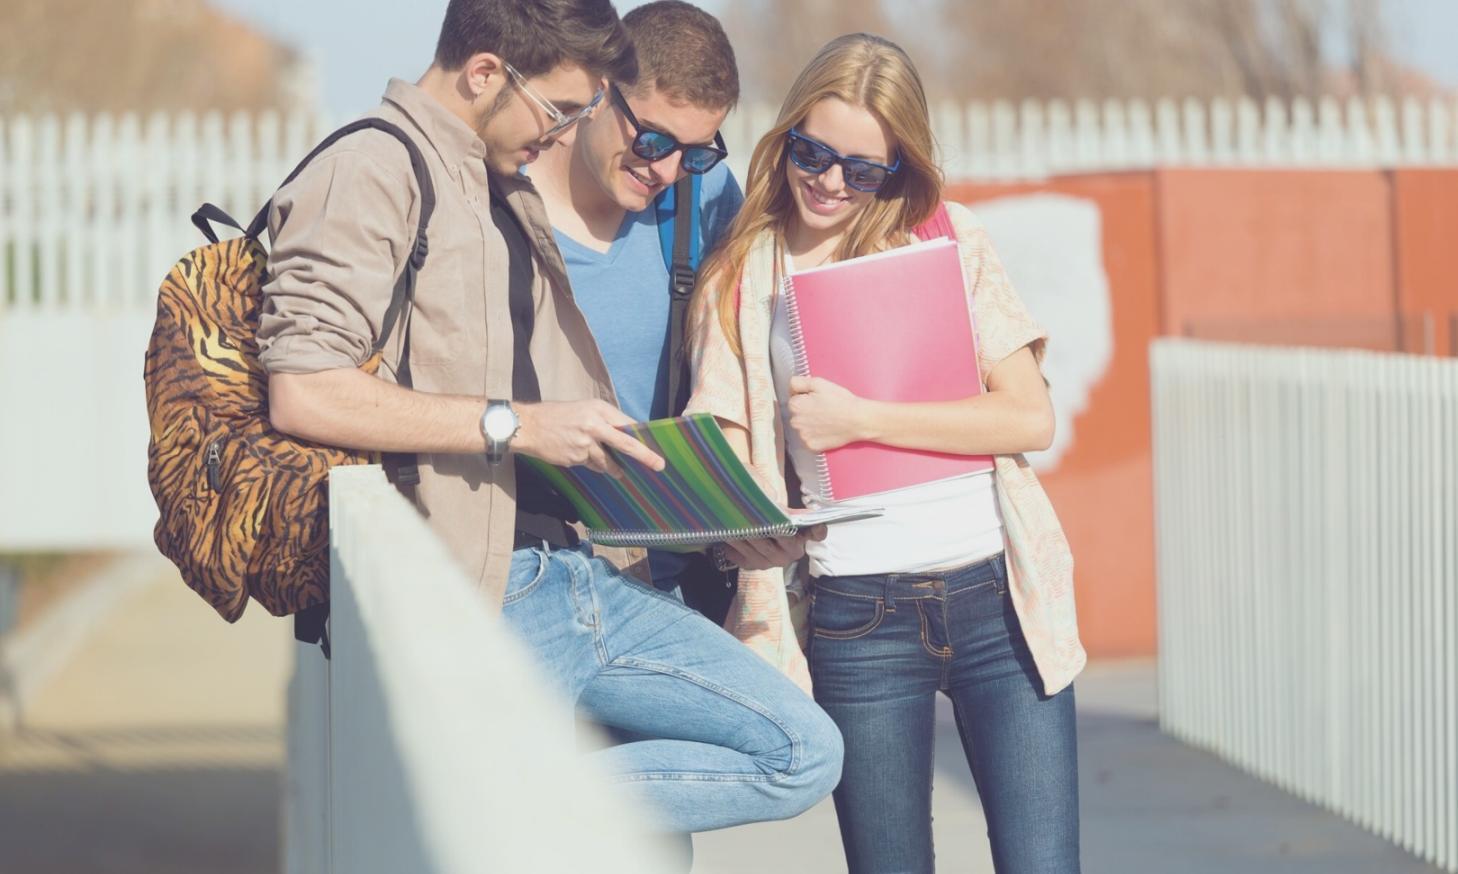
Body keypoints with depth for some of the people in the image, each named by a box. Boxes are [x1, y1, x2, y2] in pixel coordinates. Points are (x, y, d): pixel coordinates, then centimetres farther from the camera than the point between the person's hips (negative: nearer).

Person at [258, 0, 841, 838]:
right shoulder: (372, 174, -9)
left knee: (806, 752, -1)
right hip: (480, 596, -8)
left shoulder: (512, 192, 20)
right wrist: (514, 424, -18)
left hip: (586, 571, 8)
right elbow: (302, 393, -20)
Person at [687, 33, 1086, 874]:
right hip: (857, 618, 1)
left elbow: (1031, 417, -4)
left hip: (997, 593, 0)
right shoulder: (741, 278, 7)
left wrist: (861, 418, -11)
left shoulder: (951, 240, 4)